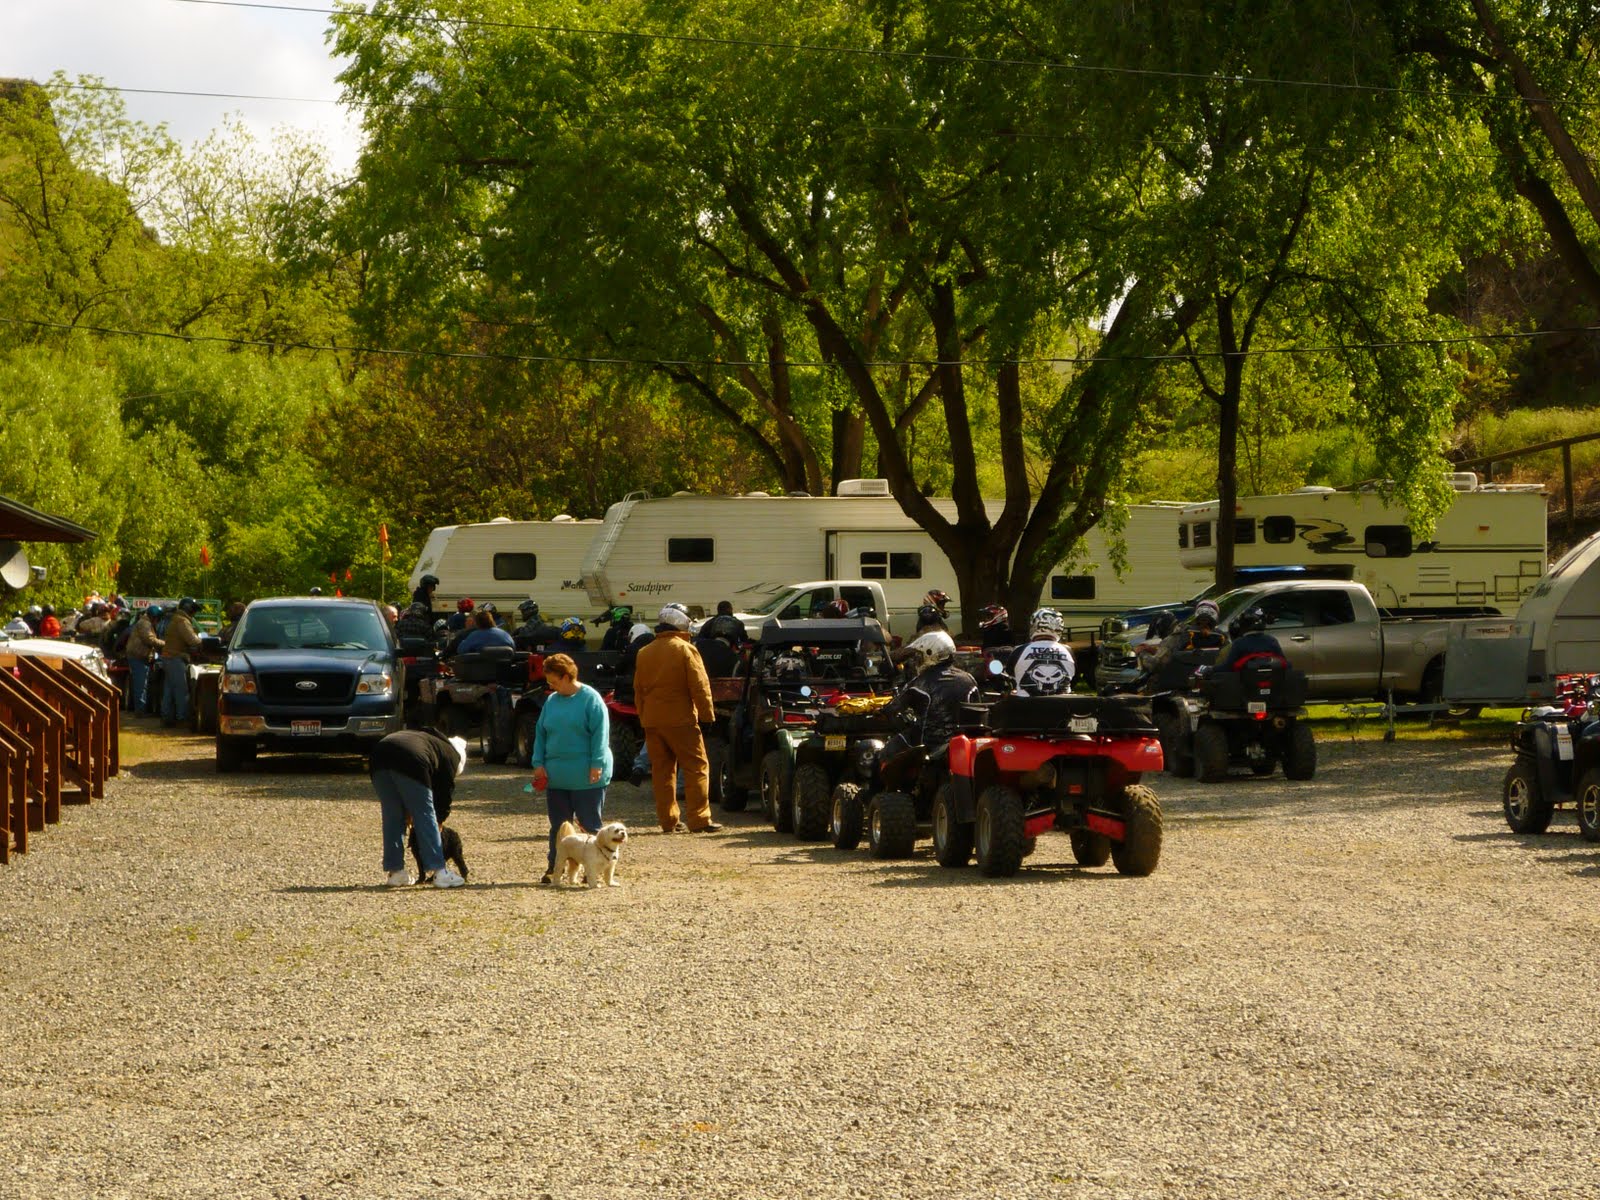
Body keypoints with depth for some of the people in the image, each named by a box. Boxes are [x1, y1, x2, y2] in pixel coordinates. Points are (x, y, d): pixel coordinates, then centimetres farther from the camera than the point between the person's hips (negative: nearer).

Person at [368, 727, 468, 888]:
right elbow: (445, 790, 20)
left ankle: (394, 873, 20)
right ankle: (440, 872, 4)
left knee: (392, 816, 17)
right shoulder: (451, 754, 24)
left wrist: (409, 814, 37)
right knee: (425, 817, 5)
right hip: (409, 763, -6)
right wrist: (439, 818, 35)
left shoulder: (425, 737, 42)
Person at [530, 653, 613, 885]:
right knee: (558, 826, 10)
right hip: (556, 776, 6)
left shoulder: (590, 699, -7)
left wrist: (597, 764, -16)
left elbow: (600, 733, -10)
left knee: (590, 824, 1)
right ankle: (553, 867, 17)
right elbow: (541, 733, 14)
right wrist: (539, 763, 5)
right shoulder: (551, 701, 10)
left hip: (586, 778, -5)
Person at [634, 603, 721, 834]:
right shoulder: (685, 650, -7)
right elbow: (699, 686, -10)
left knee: (661, 770, 9)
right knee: (696, 767, -2)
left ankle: (668, 821, 9)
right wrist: (707, 715, -4)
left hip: (652, 720, 6)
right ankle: (698, 819, -8)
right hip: (680, 719, -6)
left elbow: (638, 690, 17)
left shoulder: (644, 653, 11)